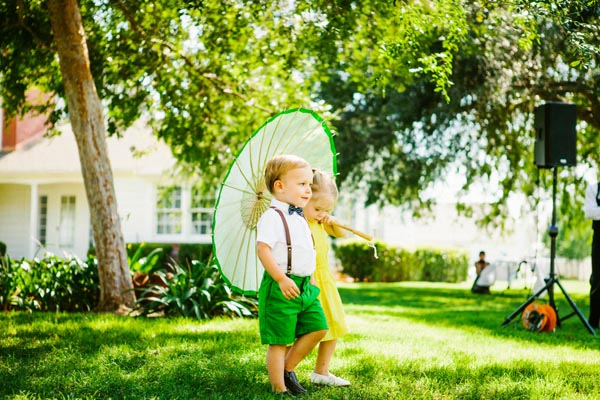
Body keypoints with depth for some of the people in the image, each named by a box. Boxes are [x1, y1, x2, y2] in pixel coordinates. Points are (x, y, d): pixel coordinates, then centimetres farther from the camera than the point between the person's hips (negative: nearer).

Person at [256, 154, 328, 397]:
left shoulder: (300, 217, 15)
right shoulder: (273, 216, -14)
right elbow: (262, 249, -24)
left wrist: (311, 280, 21)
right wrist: (282, 279, -28)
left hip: (305, 286, 9)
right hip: (281, 288, -9)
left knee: (318, 328, 8)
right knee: (279, 341, -1)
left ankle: (288, 368, 23)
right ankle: (279, 389, 7)